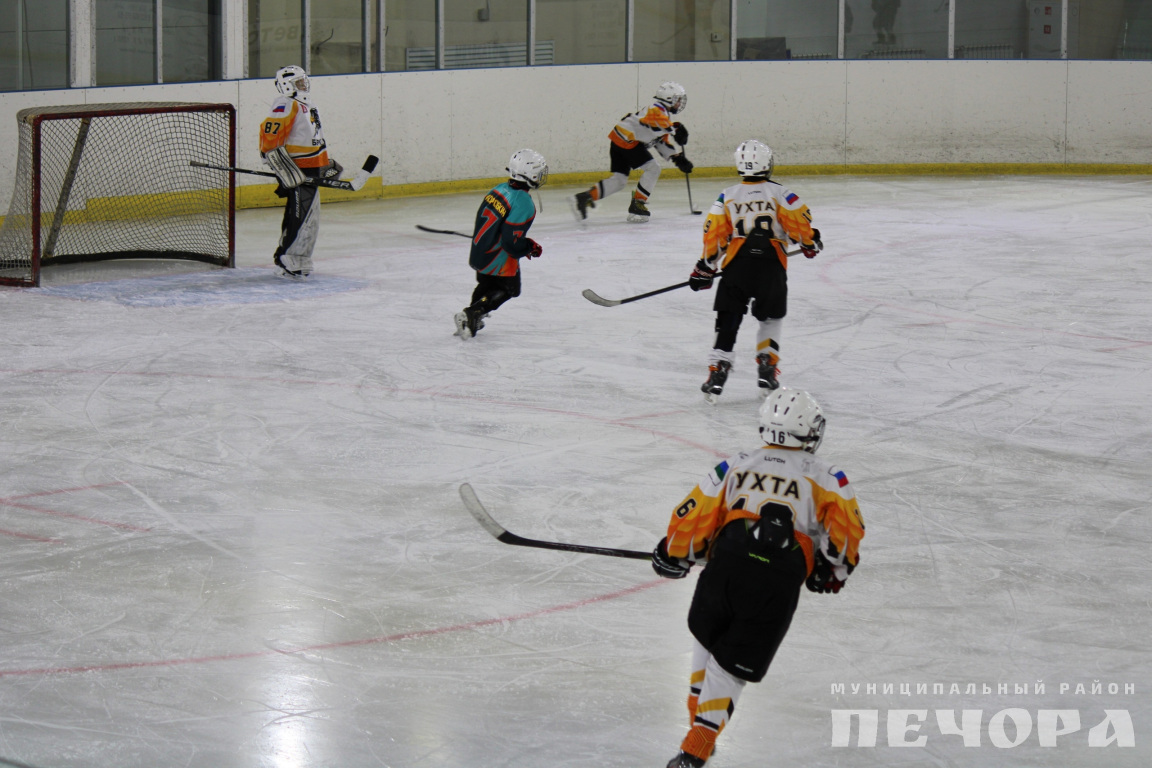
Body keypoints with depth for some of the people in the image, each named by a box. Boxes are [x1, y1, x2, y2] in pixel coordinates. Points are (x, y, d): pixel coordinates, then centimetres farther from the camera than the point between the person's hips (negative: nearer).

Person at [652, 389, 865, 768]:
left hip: (725, 563, 2)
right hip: (778, 582, -2)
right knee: (732, 665, 5)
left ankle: (699, 713, 32)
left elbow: (694, 515, 14)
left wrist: (674, 556, 30)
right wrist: (835, 569, 20)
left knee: (707, 637, 30)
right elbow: (847, 526, 3)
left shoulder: (736, 465, 18)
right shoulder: (823, 476, 13)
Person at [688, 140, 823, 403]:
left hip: (736, 265, 0)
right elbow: (799, 220, -3)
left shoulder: (727, 196, 10)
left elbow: (714, 234, 6)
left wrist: (705, 268, 16)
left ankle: (717, 374, -6)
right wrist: (809, 243, 18)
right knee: (771, 319, 21)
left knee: (728, 322, 6)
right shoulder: (779, 193, 5)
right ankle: (767, 370, 10)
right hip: (772, 265, 0)